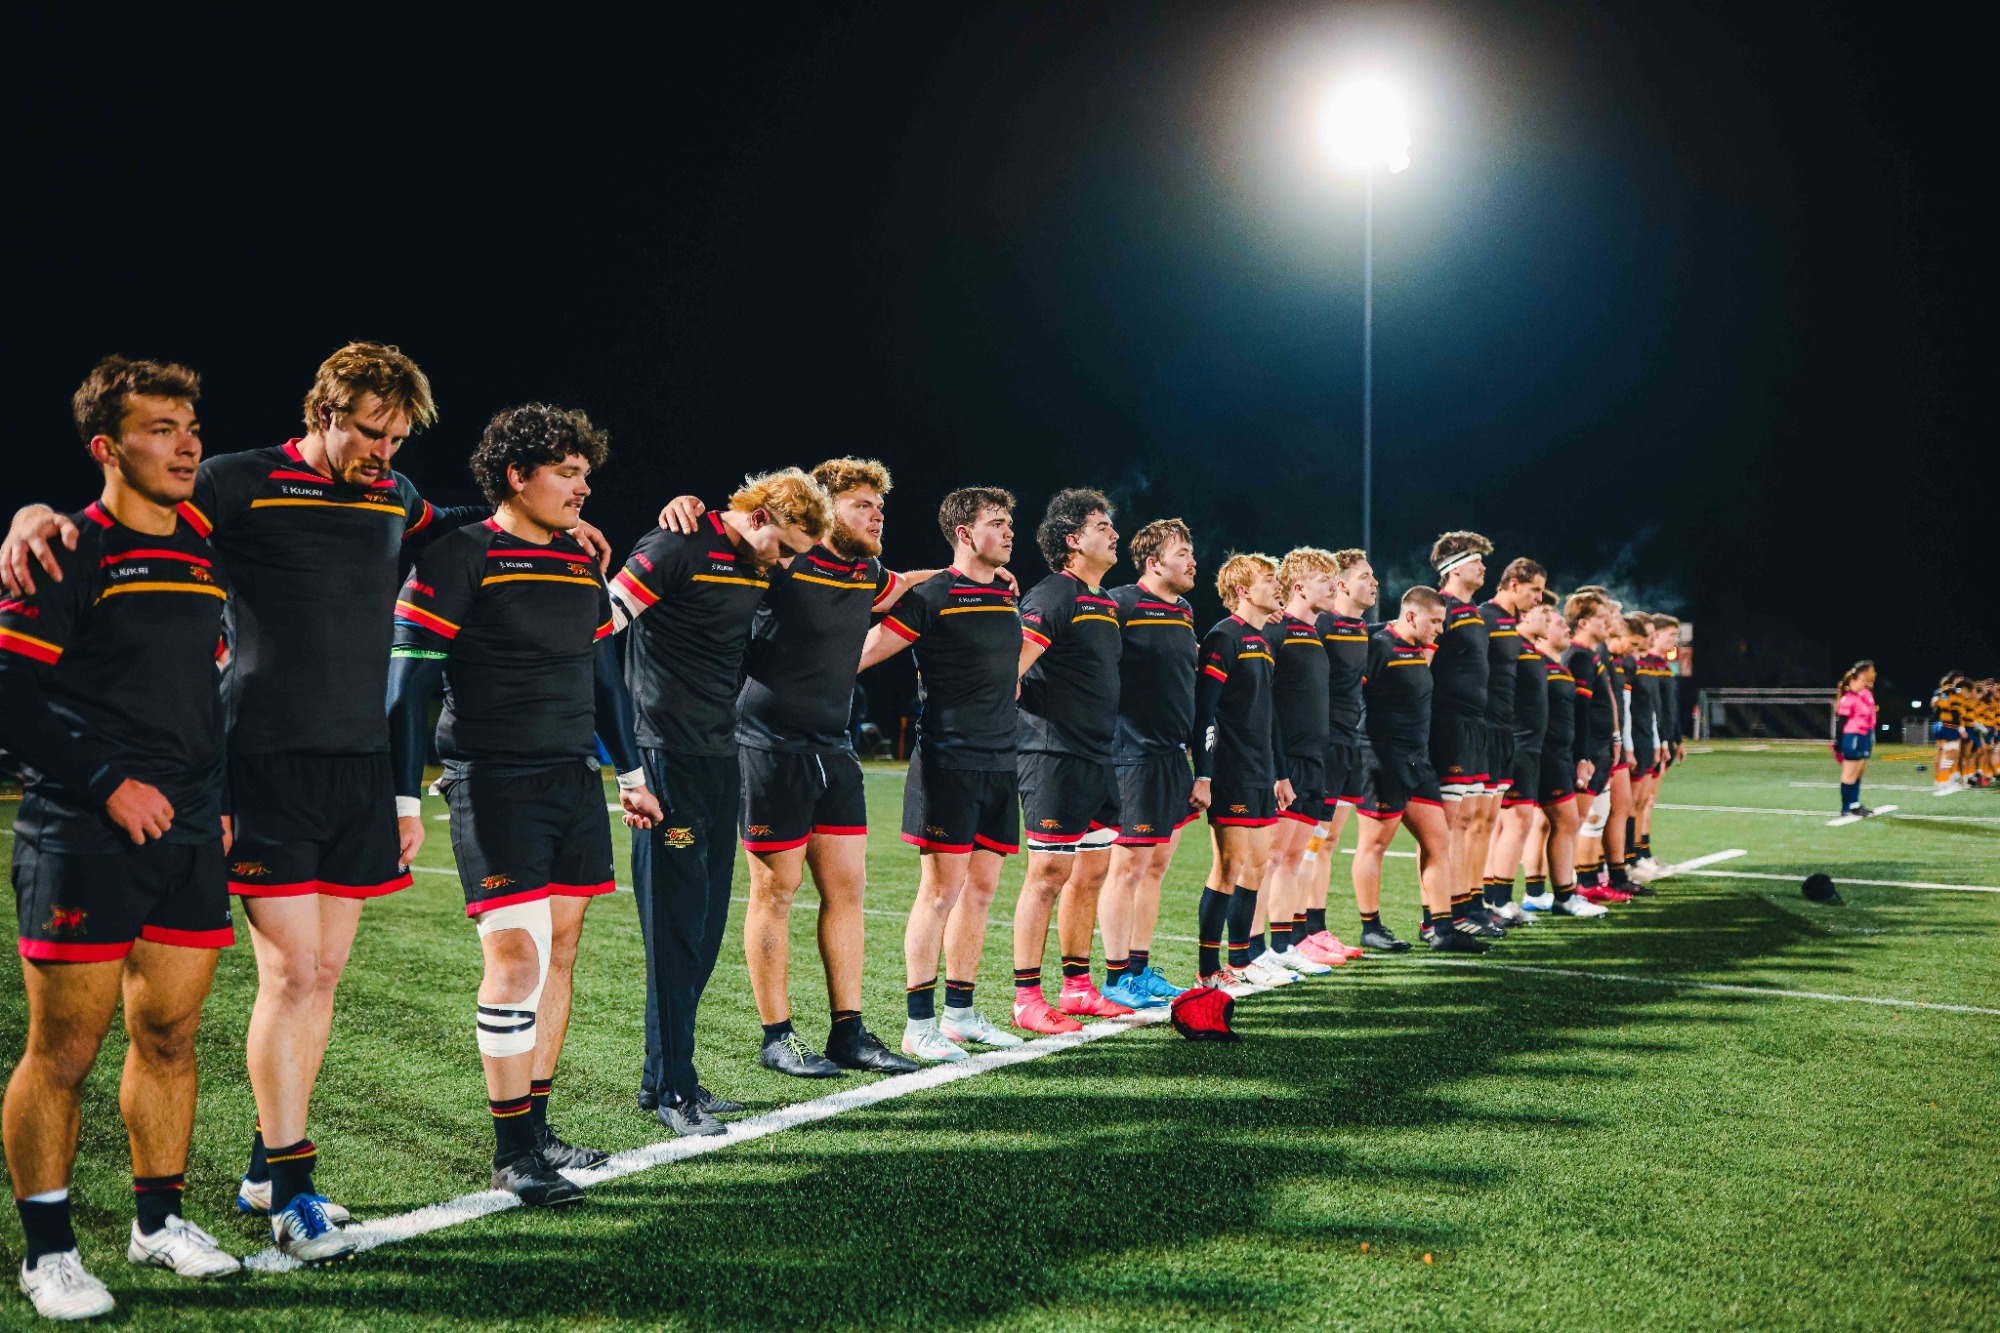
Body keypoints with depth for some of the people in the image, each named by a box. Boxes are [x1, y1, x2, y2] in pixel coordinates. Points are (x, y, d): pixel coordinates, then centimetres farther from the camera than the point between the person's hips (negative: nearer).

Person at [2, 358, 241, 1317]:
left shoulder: (202, 556, 13)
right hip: (83, 842, -6)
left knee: (169, 1035, 12)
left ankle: (159, 1221, 27)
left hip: (189, 840, 6)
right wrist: (109, 784, -15)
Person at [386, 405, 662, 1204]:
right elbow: (408, 681, -9)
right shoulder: (458, 559, -7)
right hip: (493, 784, -7)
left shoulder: (581, 565, 14)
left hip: (574, 780, 7)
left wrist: (630, 773, 22)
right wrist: (405, 799, -12)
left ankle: (537, 1128, 22)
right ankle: (511, 1154, 3)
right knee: (516, 956, -10)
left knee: (559, 953, 10)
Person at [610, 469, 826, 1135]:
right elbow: (602, 622, -13)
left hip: (720, 756, 8)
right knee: (678, 920, -5)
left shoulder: (759, 567, 13)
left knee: (707, 924, 10)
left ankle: (667, 1071, 21)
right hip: (668, 755, -8)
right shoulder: (678, 546, -11)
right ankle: (673, 1087, 4)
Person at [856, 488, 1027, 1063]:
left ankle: (961, 1014, 20)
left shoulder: (1009, 598, 15)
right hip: (947, 761, -7)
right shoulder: (932, 596, -7)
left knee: (982, 887, 10)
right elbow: (863, 652, -10)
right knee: (942, 887, -6)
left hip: (1000, 763, 7)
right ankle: (919, 1025, 2)